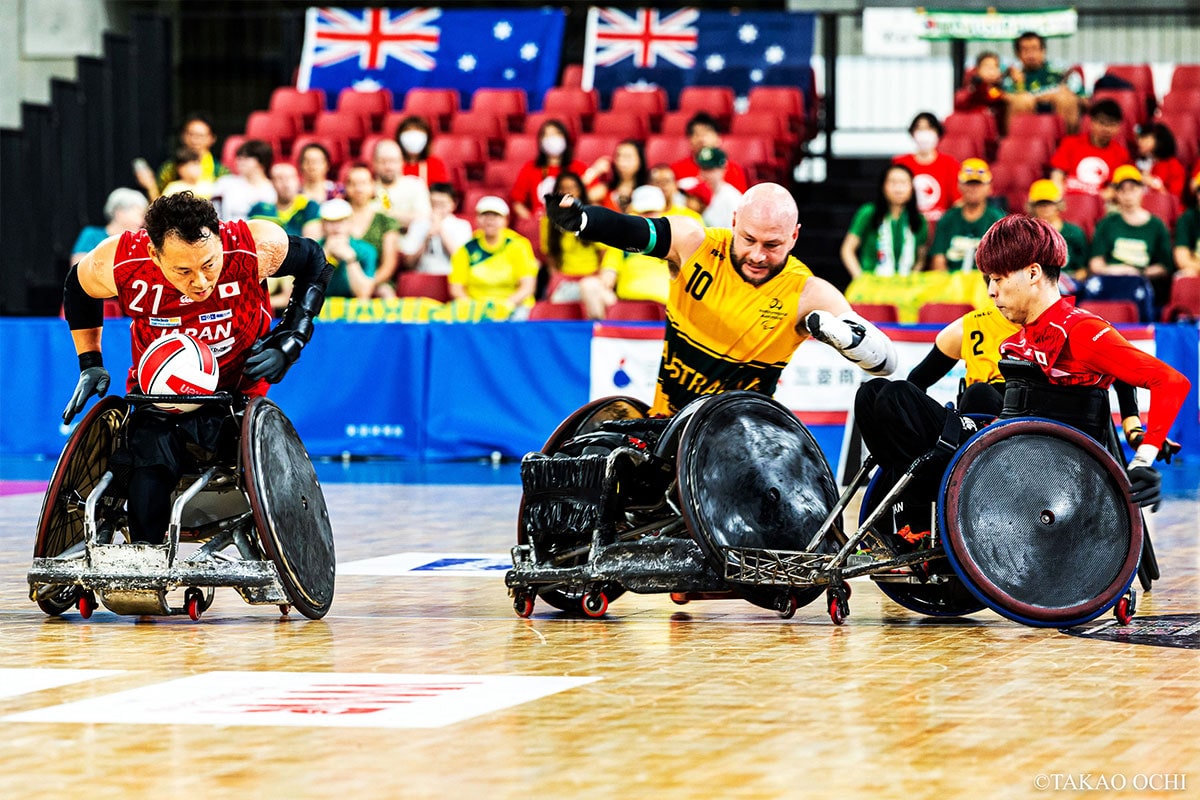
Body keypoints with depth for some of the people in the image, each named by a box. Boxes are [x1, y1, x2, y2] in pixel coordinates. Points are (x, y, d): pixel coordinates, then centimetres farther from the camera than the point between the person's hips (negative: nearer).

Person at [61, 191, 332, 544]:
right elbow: (77, 289, 4)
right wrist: (90, 365, 3)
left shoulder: (257, 246, -25)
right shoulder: (116, 263, -22)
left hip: (240, 393, 0)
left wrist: (288, 342, -10)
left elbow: (314, 264, -2)